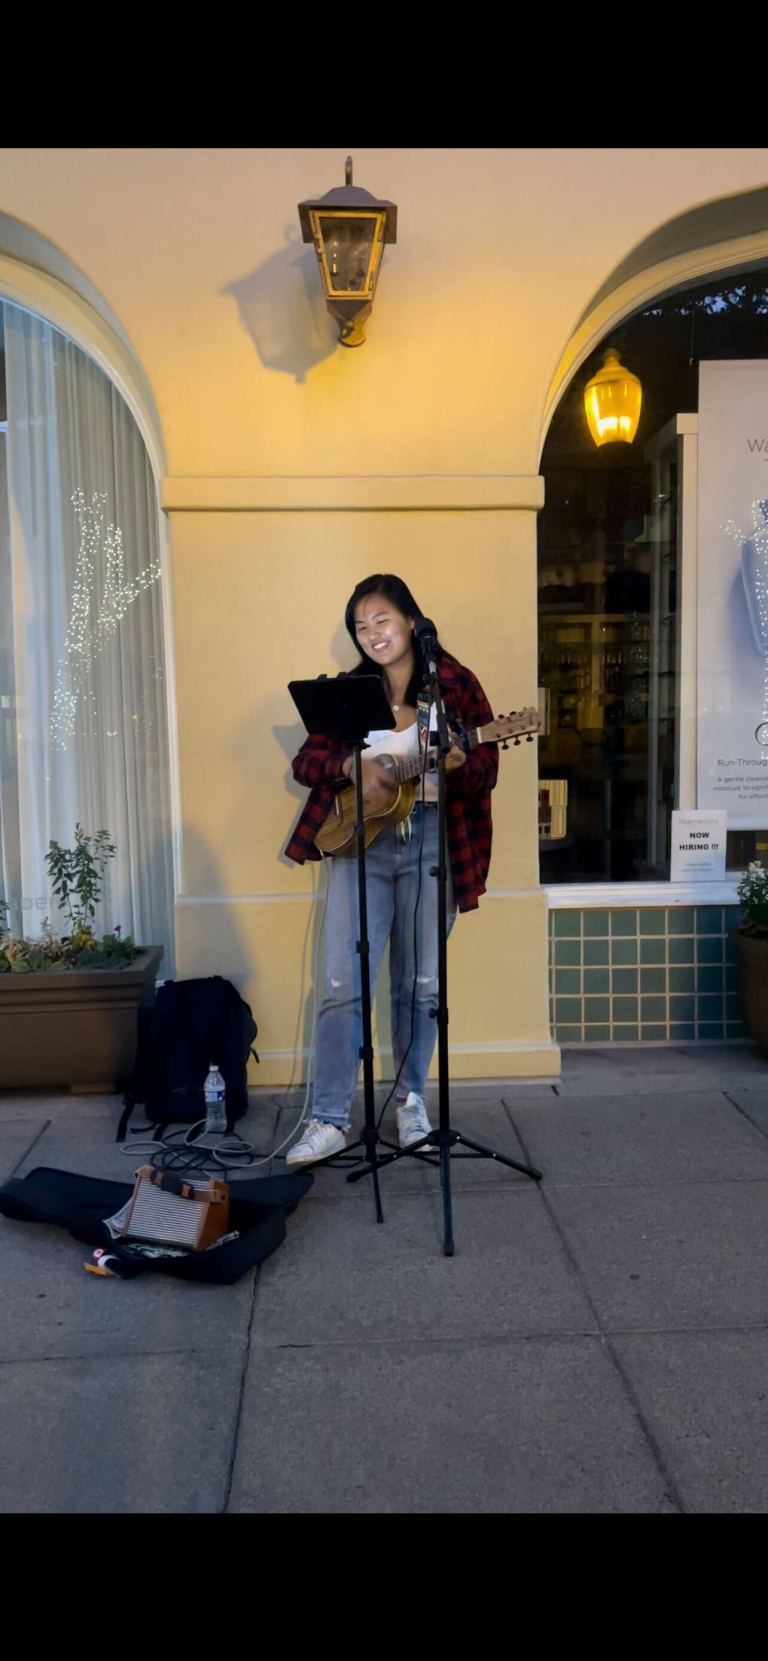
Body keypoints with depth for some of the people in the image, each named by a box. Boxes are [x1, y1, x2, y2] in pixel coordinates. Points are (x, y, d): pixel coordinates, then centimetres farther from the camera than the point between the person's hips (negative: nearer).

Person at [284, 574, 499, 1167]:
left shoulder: (455, 684, 0)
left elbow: (487, 770, -4)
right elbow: (306, 761, 5)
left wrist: (457, 764, -26)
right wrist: (352, 766, -15)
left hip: (432, 841, -1)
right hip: (361, 840, 2)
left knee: (420, 984, 8)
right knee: (343, 985, -4)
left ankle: (411, 1099, 28)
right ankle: (330, 1120, 4)